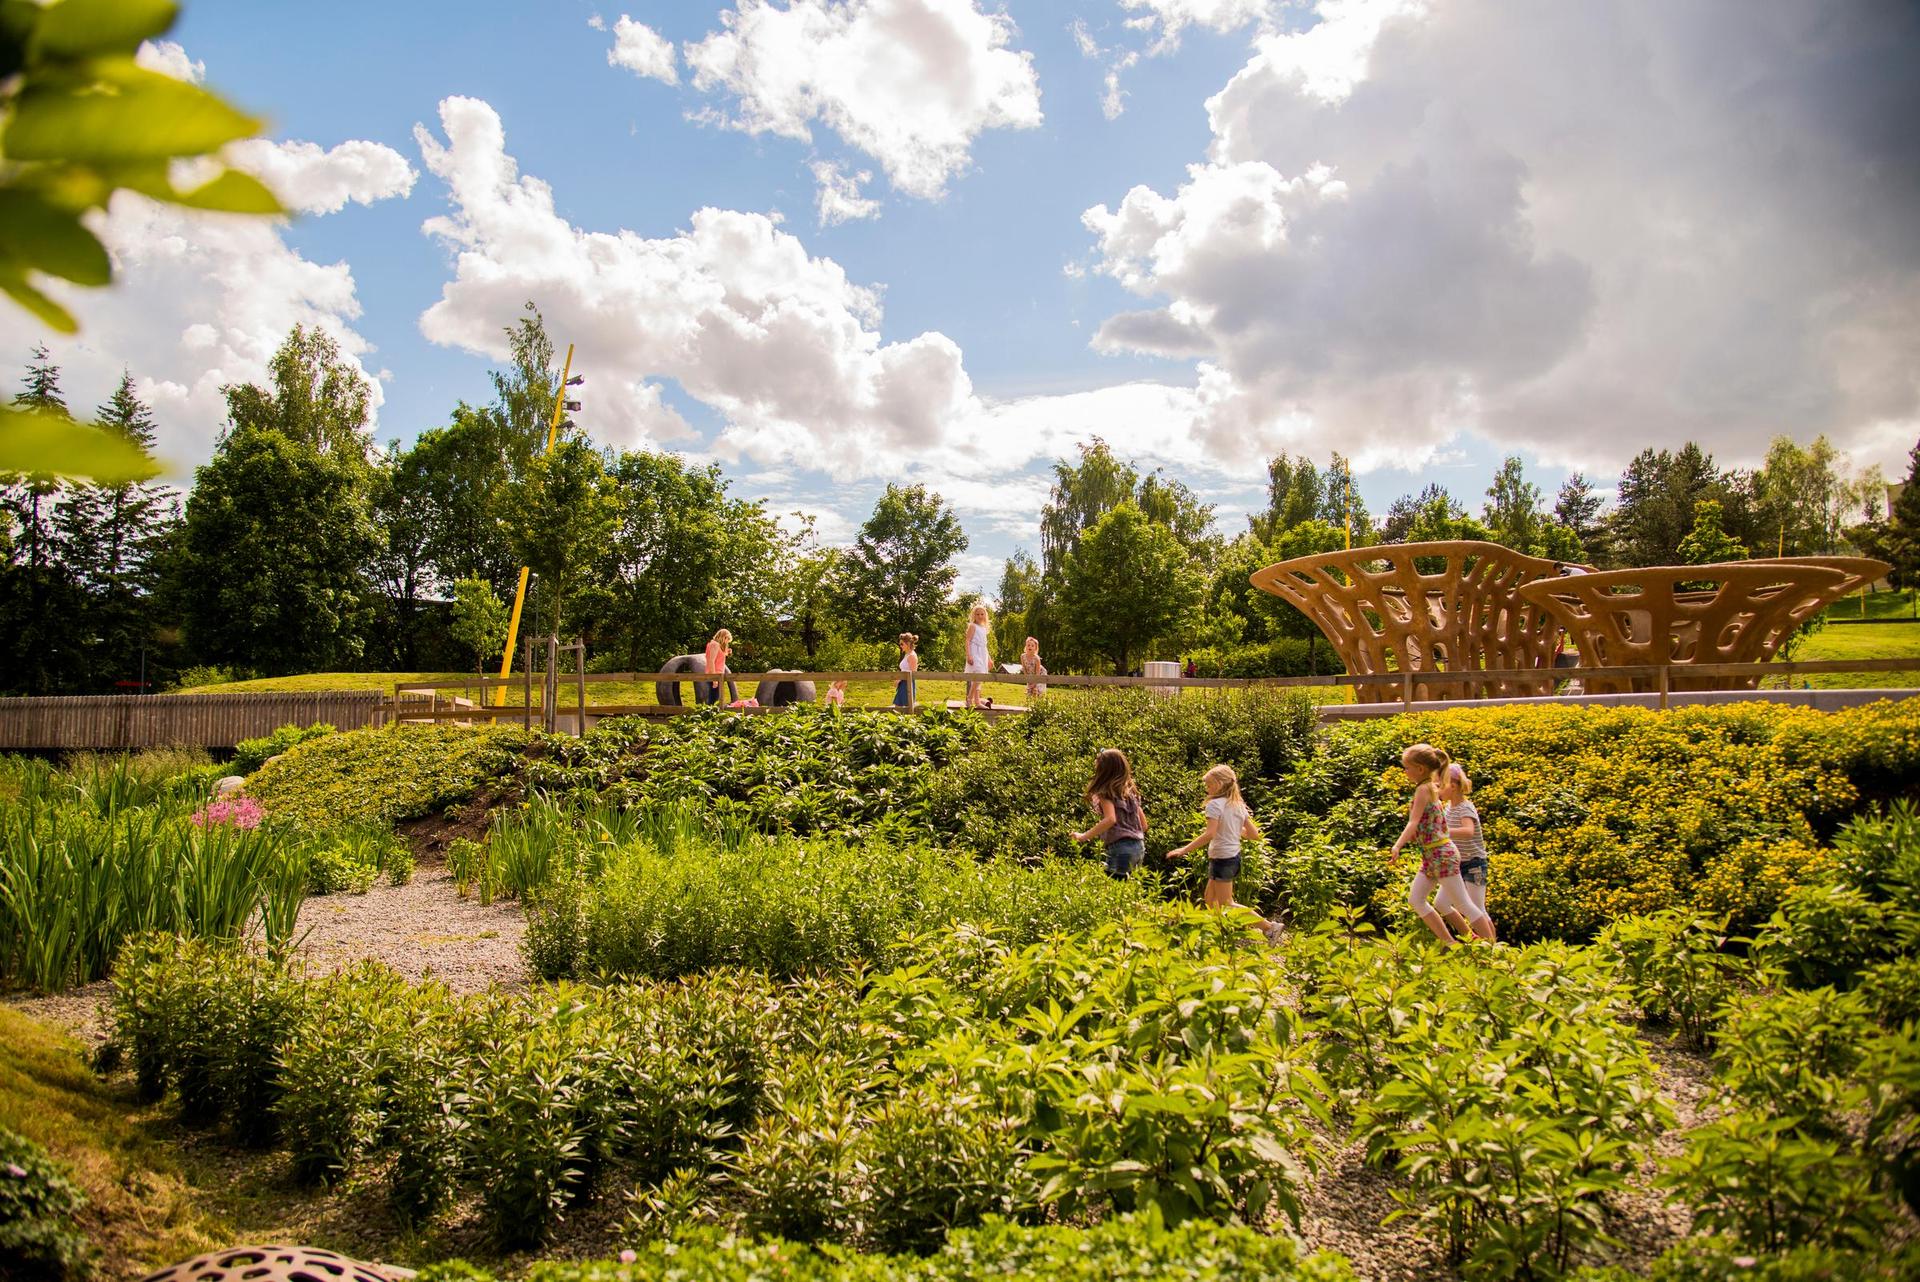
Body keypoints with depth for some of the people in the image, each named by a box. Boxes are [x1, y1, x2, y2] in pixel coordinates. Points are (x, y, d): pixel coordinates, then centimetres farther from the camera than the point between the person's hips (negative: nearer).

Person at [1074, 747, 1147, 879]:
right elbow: (1144, 824, 17)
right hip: (1139, 847, 8)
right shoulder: (1130, 792, 16)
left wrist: (1084, 836, -18)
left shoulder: (1105, 793, -6)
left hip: (1120, 848, -8)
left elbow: (1110, 819, -23)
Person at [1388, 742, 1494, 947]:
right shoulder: (1432, 787, 12)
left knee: (1463, 905, -5)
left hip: (1441, 854, -10)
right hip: (1431, 856, 10)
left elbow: (1413, 823, -22)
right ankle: (1450, 943, 12)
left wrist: (1397, 847, -29)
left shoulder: (1423, 789, -13)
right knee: (1415, 900, 9)